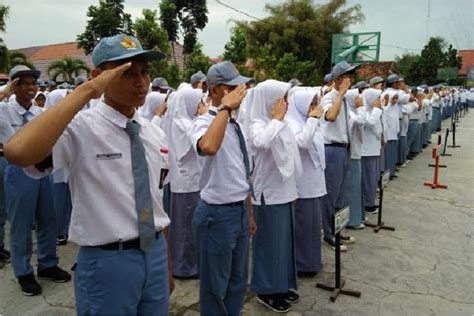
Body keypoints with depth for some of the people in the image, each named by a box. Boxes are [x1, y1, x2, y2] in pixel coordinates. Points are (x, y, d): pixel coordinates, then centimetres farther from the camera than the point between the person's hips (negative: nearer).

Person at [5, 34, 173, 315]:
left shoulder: (155, 134, 3)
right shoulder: (81, 128, -16)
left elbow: (158, 202, 9)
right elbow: (18, 153, -37)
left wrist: (167, 265, 15)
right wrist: (86, 91, -30)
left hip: (156, 255, 6)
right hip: (107, 262, -5)